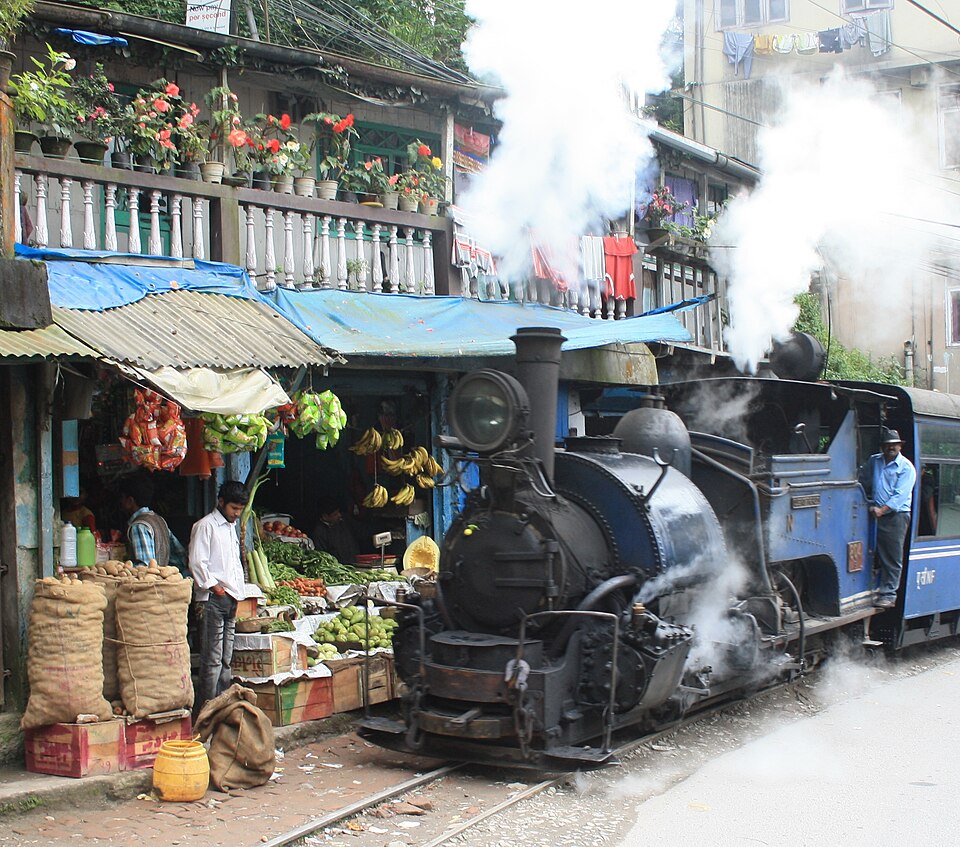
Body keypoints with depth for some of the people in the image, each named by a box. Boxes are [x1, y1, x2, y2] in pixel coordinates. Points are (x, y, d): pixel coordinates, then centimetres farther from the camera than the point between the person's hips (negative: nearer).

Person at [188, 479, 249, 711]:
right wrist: (213, 586, -12)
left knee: (226, 659, 9)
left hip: (230, 598, 8)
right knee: (213, 659, -10)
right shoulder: (205, 526, -6)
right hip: (213, 598, -8)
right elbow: (197, 562, -13)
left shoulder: (231, 527, 21)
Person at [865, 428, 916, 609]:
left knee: (893, 558, -5)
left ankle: (889, 594, -5)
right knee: (880, 555, 7)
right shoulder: (874, 461, 13)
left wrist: (882, 510, -22)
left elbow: (900, 495, -13)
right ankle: (880, 588, 14)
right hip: (878, 514, 5)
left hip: (897, 515, -5)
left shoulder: (906, 467, -5)